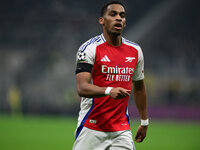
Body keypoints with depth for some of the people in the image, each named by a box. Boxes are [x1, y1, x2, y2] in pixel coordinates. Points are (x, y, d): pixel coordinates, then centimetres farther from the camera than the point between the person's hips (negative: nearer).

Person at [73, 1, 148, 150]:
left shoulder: (135, 51, 9)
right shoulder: (90, 48, -8)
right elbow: (82, 88, -18)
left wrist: (144, 122, 23)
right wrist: (109, 91, -35)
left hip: (122, 129, 4)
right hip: (91, 129, -4)